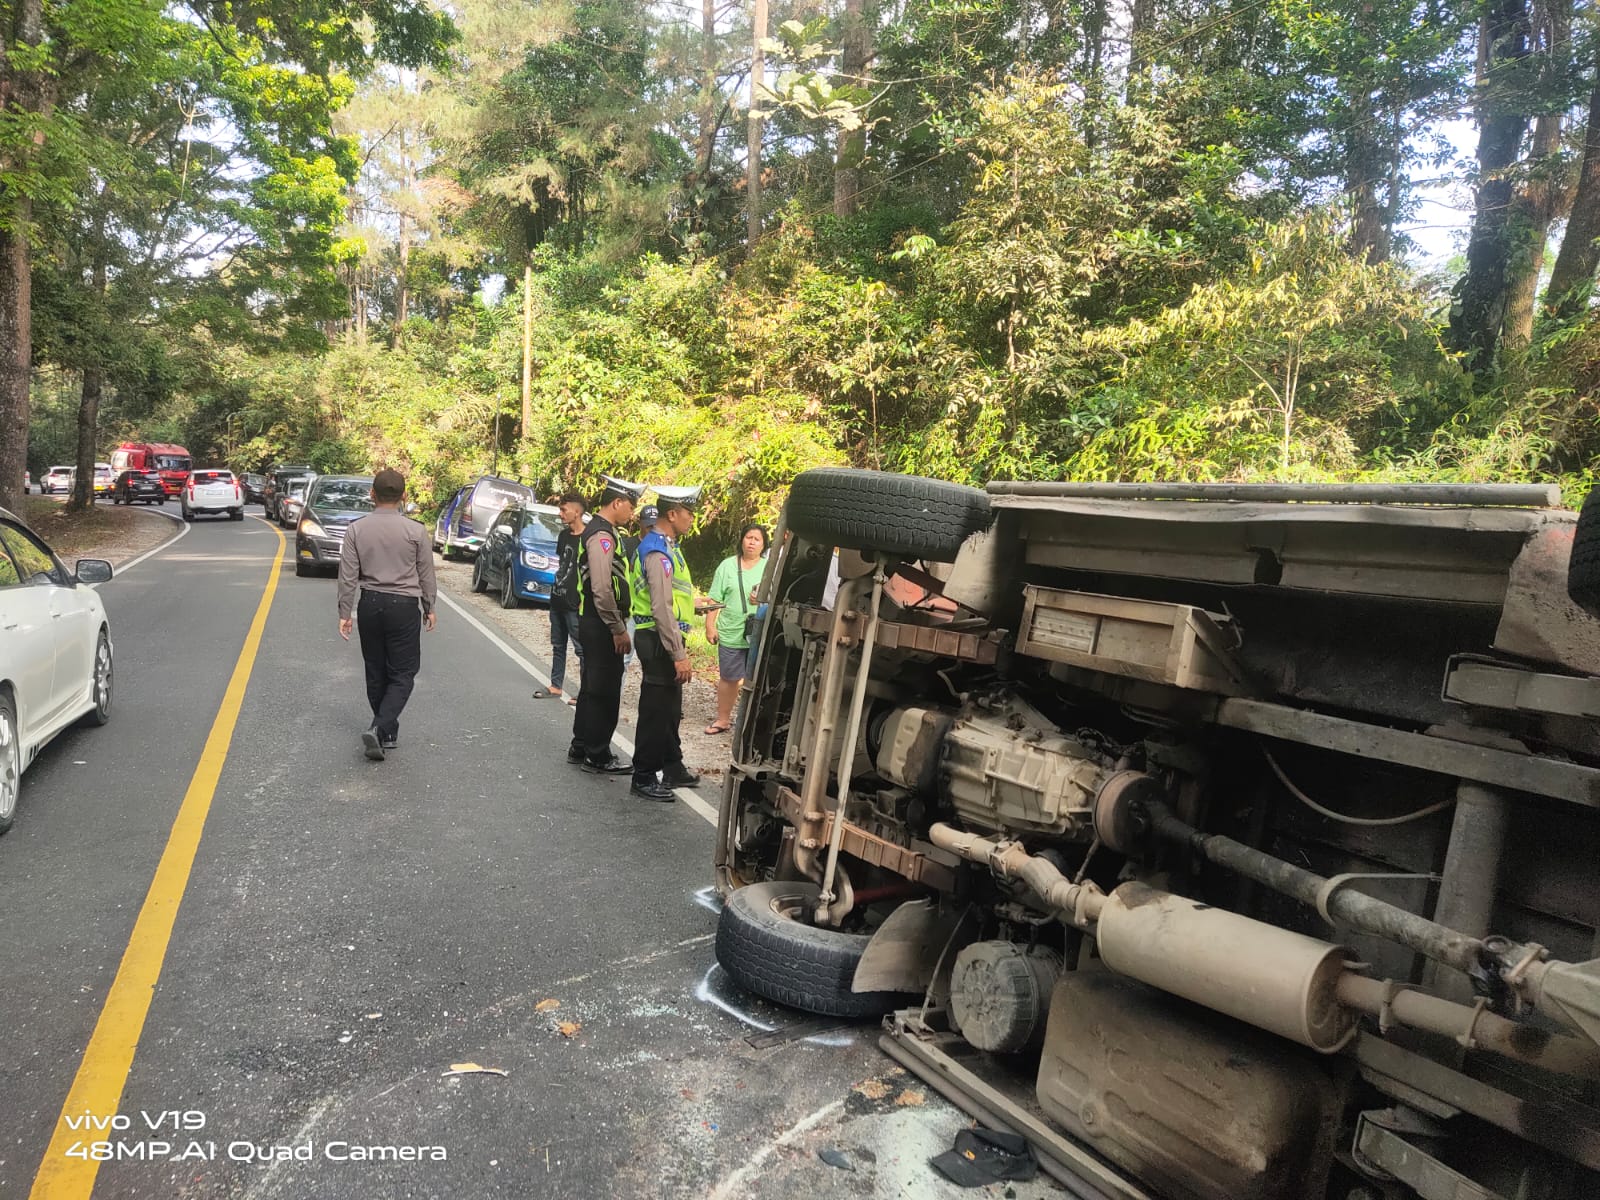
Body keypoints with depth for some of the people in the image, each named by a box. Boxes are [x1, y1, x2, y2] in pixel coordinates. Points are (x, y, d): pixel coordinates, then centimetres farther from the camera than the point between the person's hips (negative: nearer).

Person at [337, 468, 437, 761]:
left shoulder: (357, 529, -3)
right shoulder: (415, 531, -8)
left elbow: (348, 575, -3)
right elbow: (426, 574, 0)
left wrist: (344, 612, 3)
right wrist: (429, 607, 12)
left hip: (370, 605, 3)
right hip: (404, 606, -3)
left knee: (376, 673, 16)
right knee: (402, 674, 4)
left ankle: (388, 733, 25)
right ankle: (380, 729, -14)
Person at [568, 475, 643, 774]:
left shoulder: (598, 530, 15)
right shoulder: (603, 535, -17)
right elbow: (602, 589, -24)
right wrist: (619, 629, -18)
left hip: (593, 624, 10)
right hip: (601, 625, -10)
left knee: (593, 687, 18)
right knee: (605, 691, -1)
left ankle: (580, 748, 28)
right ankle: (599, 757, 9)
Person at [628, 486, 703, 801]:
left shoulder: (666, 546, 14)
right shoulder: (657, 551, -19)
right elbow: (661, 608, -24)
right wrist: (678, 654, -24)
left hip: (666, 638, 10)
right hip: (659, 640, -10)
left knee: (670, 708, 19)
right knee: (656, 710, -2)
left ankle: (672, 768, 31)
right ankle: (644, 778, 8)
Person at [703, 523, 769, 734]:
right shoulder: (728, 565, 6)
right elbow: (715, 599, 5)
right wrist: (710, 626, -1)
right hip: (731, 633, 1)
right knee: (728, 678, 12)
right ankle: (723, 719, 25)